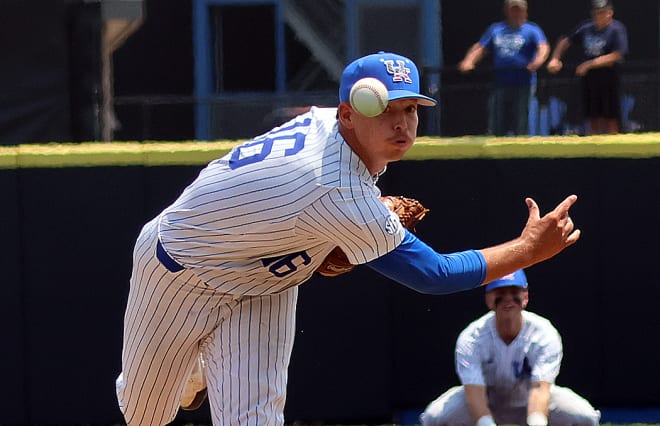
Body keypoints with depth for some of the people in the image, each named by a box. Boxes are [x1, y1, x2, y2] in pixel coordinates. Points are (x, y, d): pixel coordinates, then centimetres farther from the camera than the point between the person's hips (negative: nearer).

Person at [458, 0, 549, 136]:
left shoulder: (532, 29, 4)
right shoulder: (495, 29, 17)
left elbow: (543, 46, -11)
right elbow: (480, 48, 15)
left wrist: (539, 60, -33)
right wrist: (468, 61, -5)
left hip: (523, 84, -4)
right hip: (500, 83, 4)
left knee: (520, 127, -8)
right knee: (496, 127, 1)